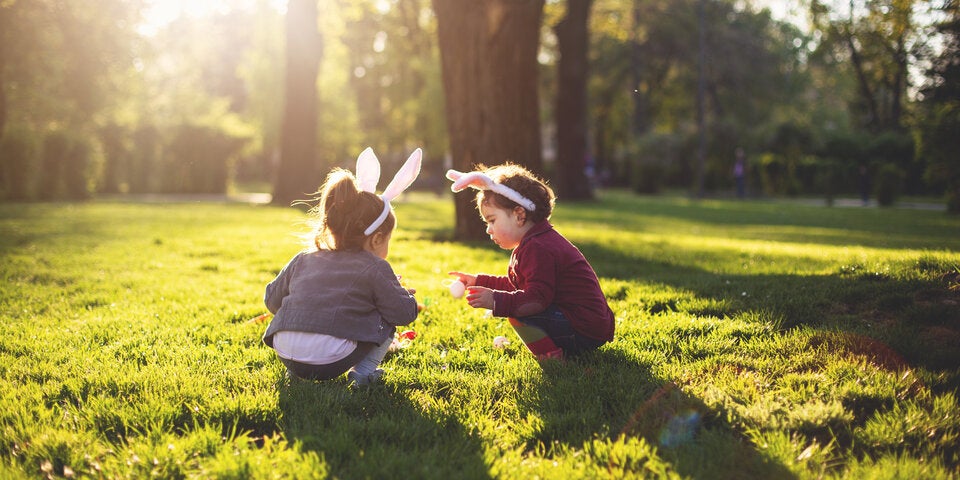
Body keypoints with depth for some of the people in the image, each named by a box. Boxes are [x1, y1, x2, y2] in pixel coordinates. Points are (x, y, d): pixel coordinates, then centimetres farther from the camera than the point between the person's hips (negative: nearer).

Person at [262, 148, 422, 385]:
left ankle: (295, 372, 24)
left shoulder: (303, 260, 15)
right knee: (387, 320, 14)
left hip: (285, 353, 5)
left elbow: (272, 299, 22)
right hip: (331, 362, -5)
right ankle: (363, 372, 6)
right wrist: (405, 294, 26)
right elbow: (404, 313, 2)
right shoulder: (375, 270, 1)